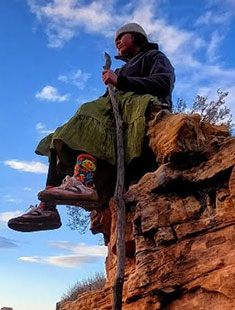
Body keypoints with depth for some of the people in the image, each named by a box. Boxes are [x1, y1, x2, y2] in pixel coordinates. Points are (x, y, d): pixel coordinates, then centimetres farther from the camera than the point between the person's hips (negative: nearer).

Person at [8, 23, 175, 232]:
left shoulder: (155, 57, 18)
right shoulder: (125, 69, 40)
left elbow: (163, 84, -5)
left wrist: (120, 81, -12)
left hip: (143, 108, -7)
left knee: (91, 115, -34)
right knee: (61, 143, -7)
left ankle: (83, 182, -54)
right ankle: (47, 207, -20)